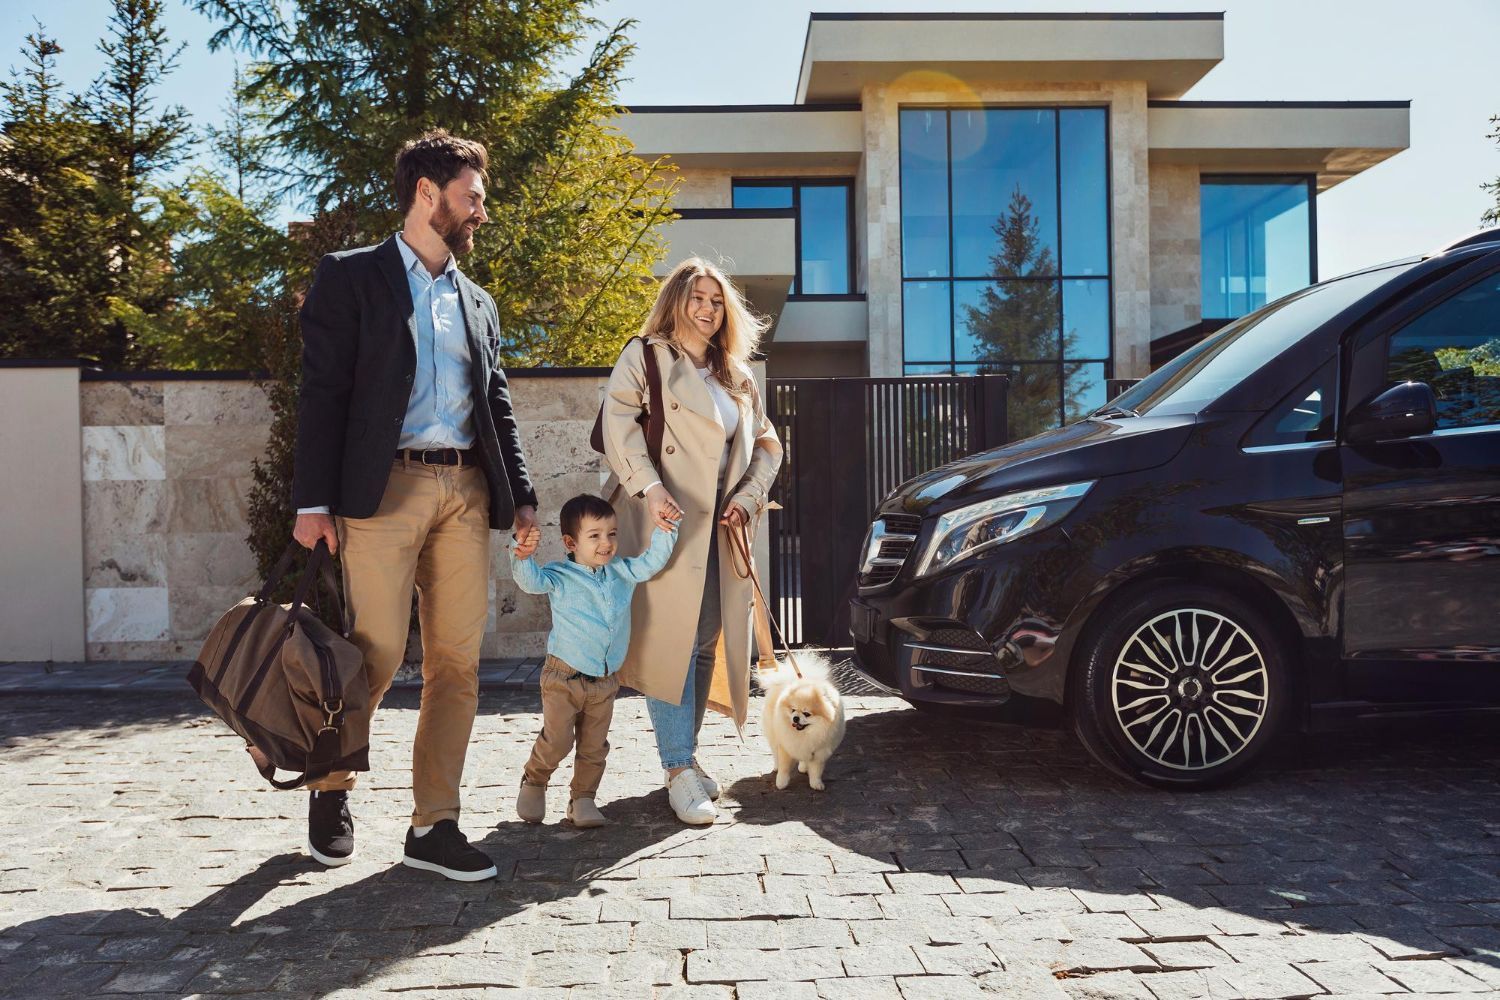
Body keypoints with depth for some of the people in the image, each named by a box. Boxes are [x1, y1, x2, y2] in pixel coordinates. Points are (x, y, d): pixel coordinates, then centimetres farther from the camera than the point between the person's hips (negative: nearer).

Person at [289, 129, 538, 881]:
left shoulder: (477, 302, 21)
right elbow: (322, 392, -3)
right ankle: (330, 788, 24)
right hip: (385, 486, -5)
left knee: (458, 661, 3)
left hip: (466, 491, 5)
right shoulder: (351, 277, 4)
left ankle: (432, 825, 12)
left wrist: (521, 495, 11)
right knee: (377, 656, -3)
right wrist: (314, 501, -10)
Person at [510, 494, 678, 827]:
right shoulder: (559, 576, -9)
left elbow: (653, 561, 8)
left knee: (594, 747, 9)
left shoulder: (622, 573, 6)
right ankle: (533, 782, 24)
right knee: (556, 741, -2)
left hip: (605, 681, 4)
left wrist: (666, 529, -4)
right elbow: (531, 580, -24)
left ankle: (583, 799, 22)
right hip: (564, 677, -4)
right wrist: (523, 557, -44)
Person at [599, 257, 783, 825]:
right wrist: (650, 487, -22)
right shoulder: (645, 357, 3)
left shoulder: (737, 377, 20)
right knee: (671, 641, -10)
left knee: (705, 643, 8)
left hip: (719, 527, 6)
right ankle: (679, 771, -5)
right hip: (665, 521, -6)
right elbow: (618, 425, -9)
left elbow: (766, 444, 20)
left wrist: (748, 497, 3)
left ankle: (686, 753, 20)